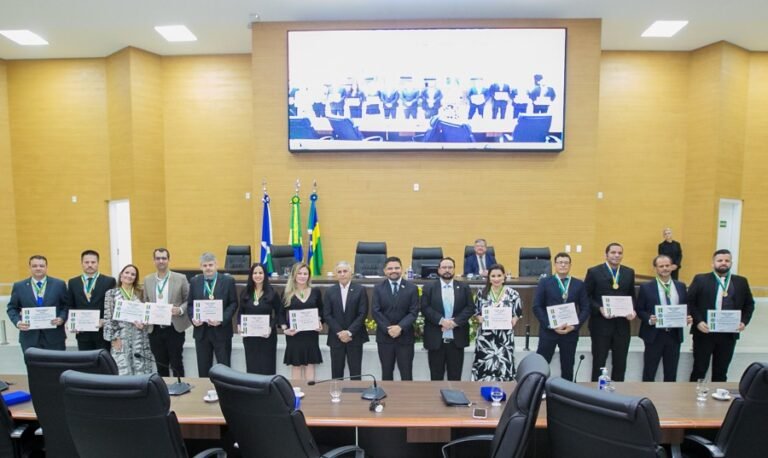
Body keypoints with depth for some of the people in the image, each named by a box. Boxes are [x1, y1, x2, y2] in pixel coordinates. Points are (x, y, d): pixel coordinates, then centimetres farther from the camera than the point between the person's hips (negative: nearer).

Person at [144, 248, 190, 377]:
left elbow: (189, 301, 0)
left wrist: (180, 310, -18)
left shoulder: (180, 278, -3)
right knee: (161, 365, 12)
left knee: (176, 364, 3)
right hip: (155, 329, 3)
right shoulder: (147, 280, 7)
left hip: (175, 328, -3)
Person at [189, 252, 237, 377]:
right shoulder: (194, 281, 7)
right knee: (203, 368, 11)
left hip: (221, 330, -3)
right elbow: (190, 304, 10)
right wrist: (193, 318, -9)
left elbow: (233, 303, -4)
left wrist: (222, 320, -18)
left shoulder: (228, 280, -3)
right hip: (201, 330, 3)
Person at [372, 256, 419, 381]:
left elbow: (414, 312, -5)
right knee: (387, 373, 12)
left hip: (405, 337, -1)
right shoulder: (378, 288, 3)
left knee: (406, 374, 4)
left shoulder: (412, 288, 1)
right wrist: (388, 329, -16)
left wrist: (400, 327, -18)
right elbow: (376, 312, -4)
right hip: (384, 337, 1)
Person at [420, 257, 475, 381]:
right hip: (435, 339, -1)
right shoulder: (429, 287, 4)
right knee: (436, 377, 8)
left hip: (457, 339, 1)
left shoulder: (464, 287, 8)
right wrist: (441, 320, -17)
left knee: (455, 377, 9)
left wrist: (455, 321, -14)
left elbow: (470, 308, -1)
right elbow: (425, 308, -6)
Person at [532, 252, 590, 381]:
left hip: (570, 331, 2)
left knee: (568, 367, 11)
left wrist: (574, 326, -10)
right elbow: (537, 307, -4)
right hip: (548, 330, -2)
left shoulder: (579, 284, 5)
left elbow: (585, 308, 3)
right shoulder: (544, 282, 0)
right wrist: (550, 325, -13)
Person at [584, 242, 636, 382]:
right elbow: (586, 297, -5)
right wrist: (599, 309, -19)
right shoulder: (594, 272, -4)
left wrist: (633, 310, -5)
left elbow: (632, 296, 14)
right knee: (599, 361, 7)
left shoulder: (629, 272, 8)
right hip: (601, 323, -4)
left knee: (620, 363, 10)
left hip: (622, 325, 4)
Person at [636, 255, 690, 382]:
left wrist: (687, 317, -7)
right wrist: (649, 319, -19)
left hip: (674, 335, 3)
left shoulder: (681, 286, 8)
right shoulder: (646, 287, -2)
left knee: (671, 374, 12)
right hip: (654, 335, -3)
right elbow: (639, 310, -2)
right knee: (649, 373, 5)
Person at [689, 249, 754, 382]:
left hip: (729, 334, 3)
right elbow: (690, 302, -4)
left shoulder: (741, 282, 8)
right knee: (699, 369, 6)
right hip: (704, 332, -3)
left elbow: (749, 304, 14)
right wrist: (698, 321, -15)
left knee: (721, 372, 13)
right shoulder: (700, 279, -2)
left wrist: (744, 321, -2)